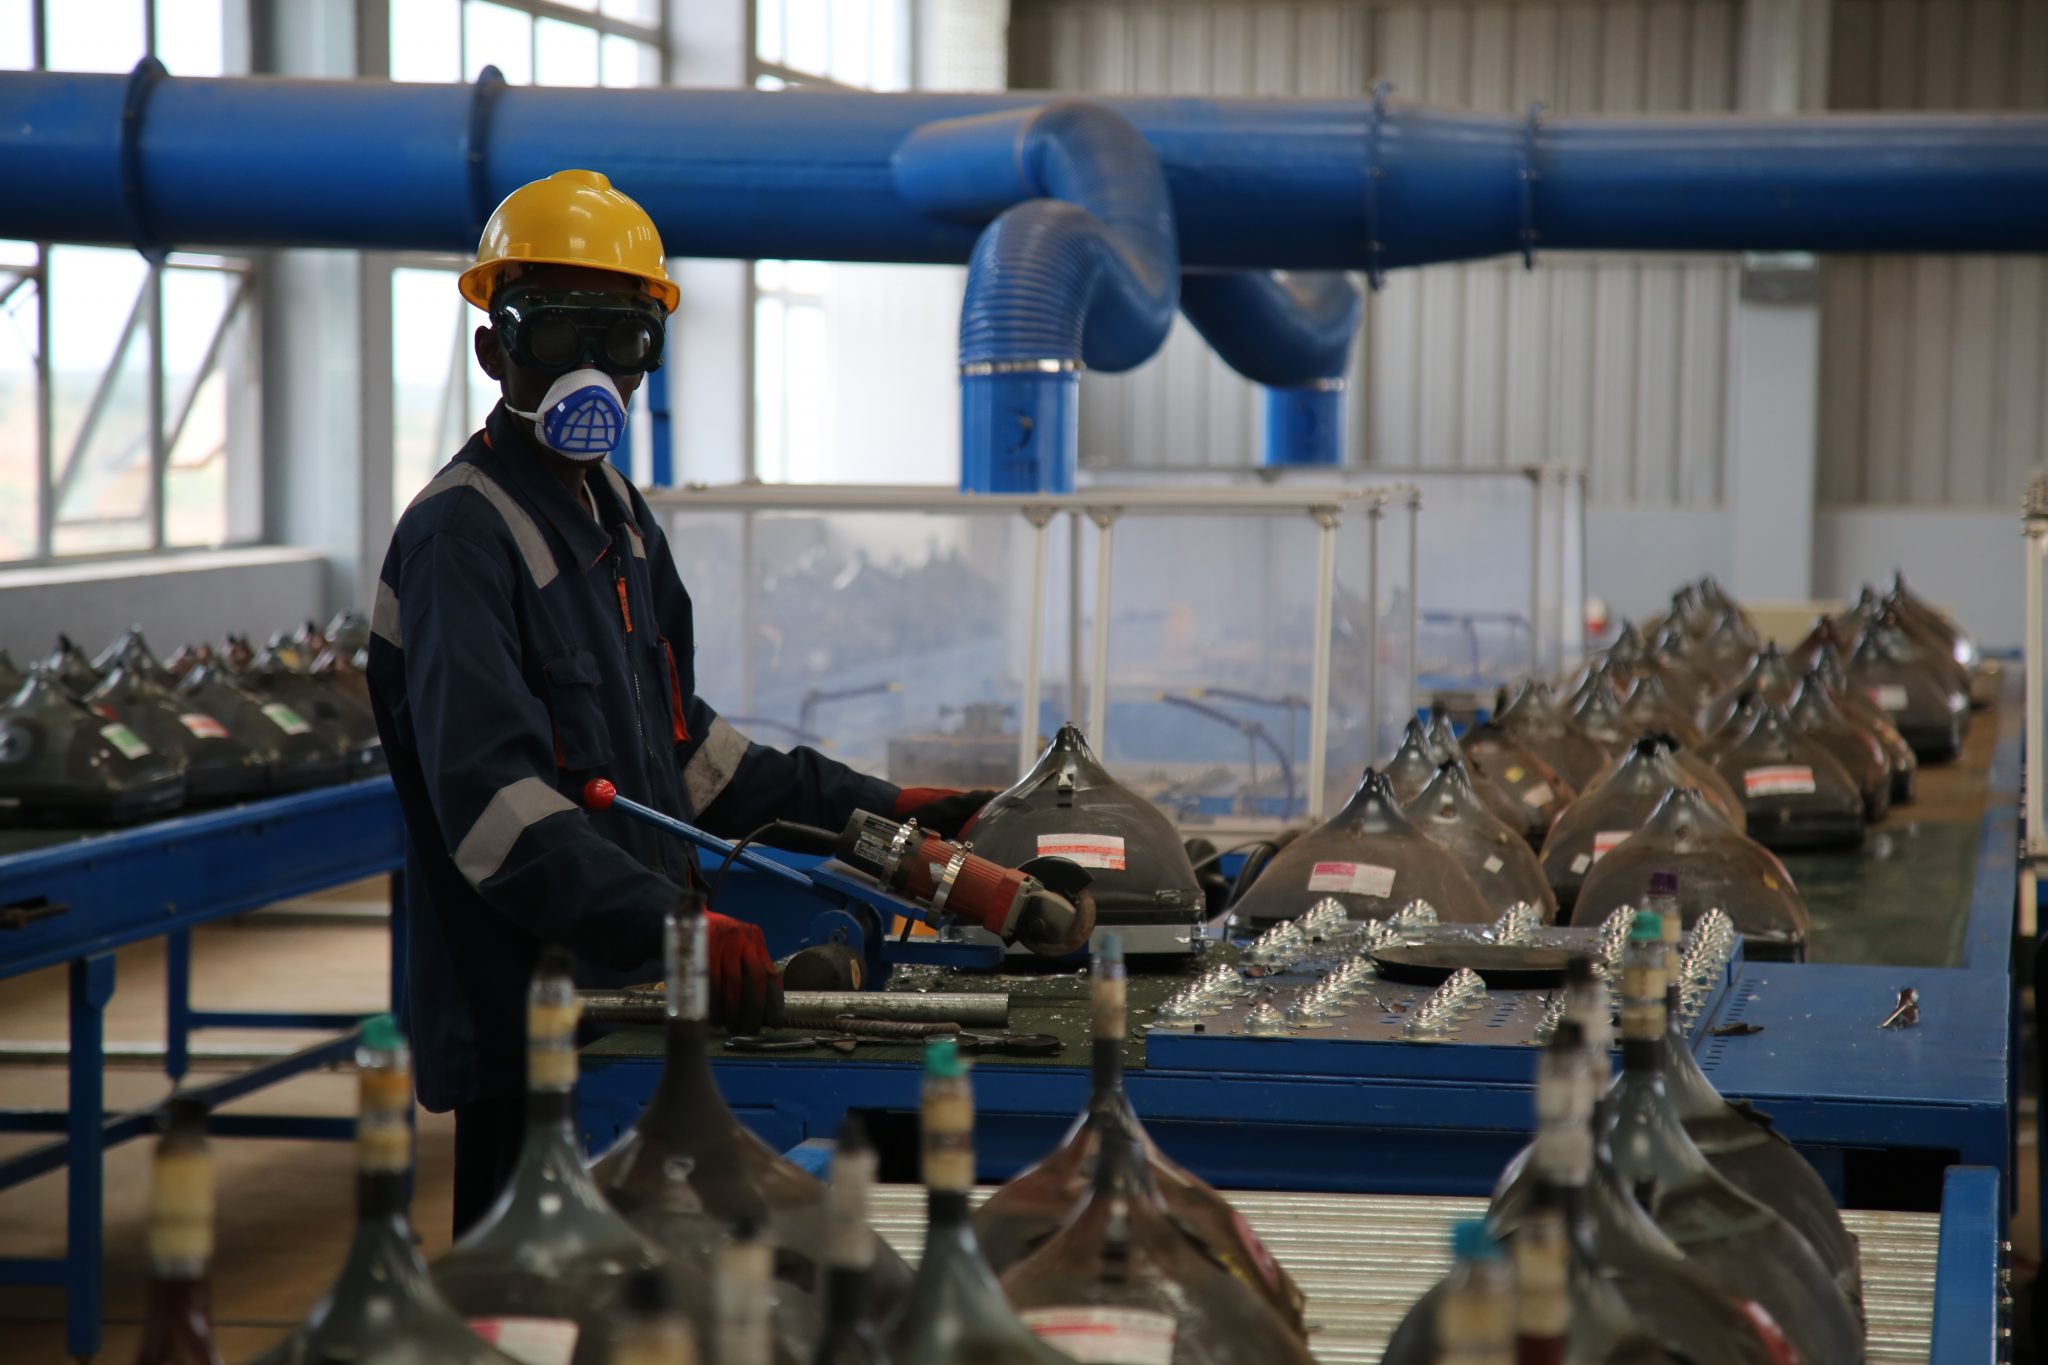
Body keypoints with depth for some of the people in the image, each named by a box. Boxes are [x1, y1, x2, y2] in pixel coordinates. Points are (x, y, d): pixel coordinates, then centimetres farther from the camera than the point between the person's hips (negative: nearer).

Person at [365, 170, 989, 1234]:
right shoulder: (461, 534, -13)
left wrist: (862, 808, 22)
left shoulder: (615, 516, 17)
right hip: (520, 1017, -9)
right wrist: (667, 922, -34)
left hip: (626, 992, 9)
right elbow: (492, 798, -25)